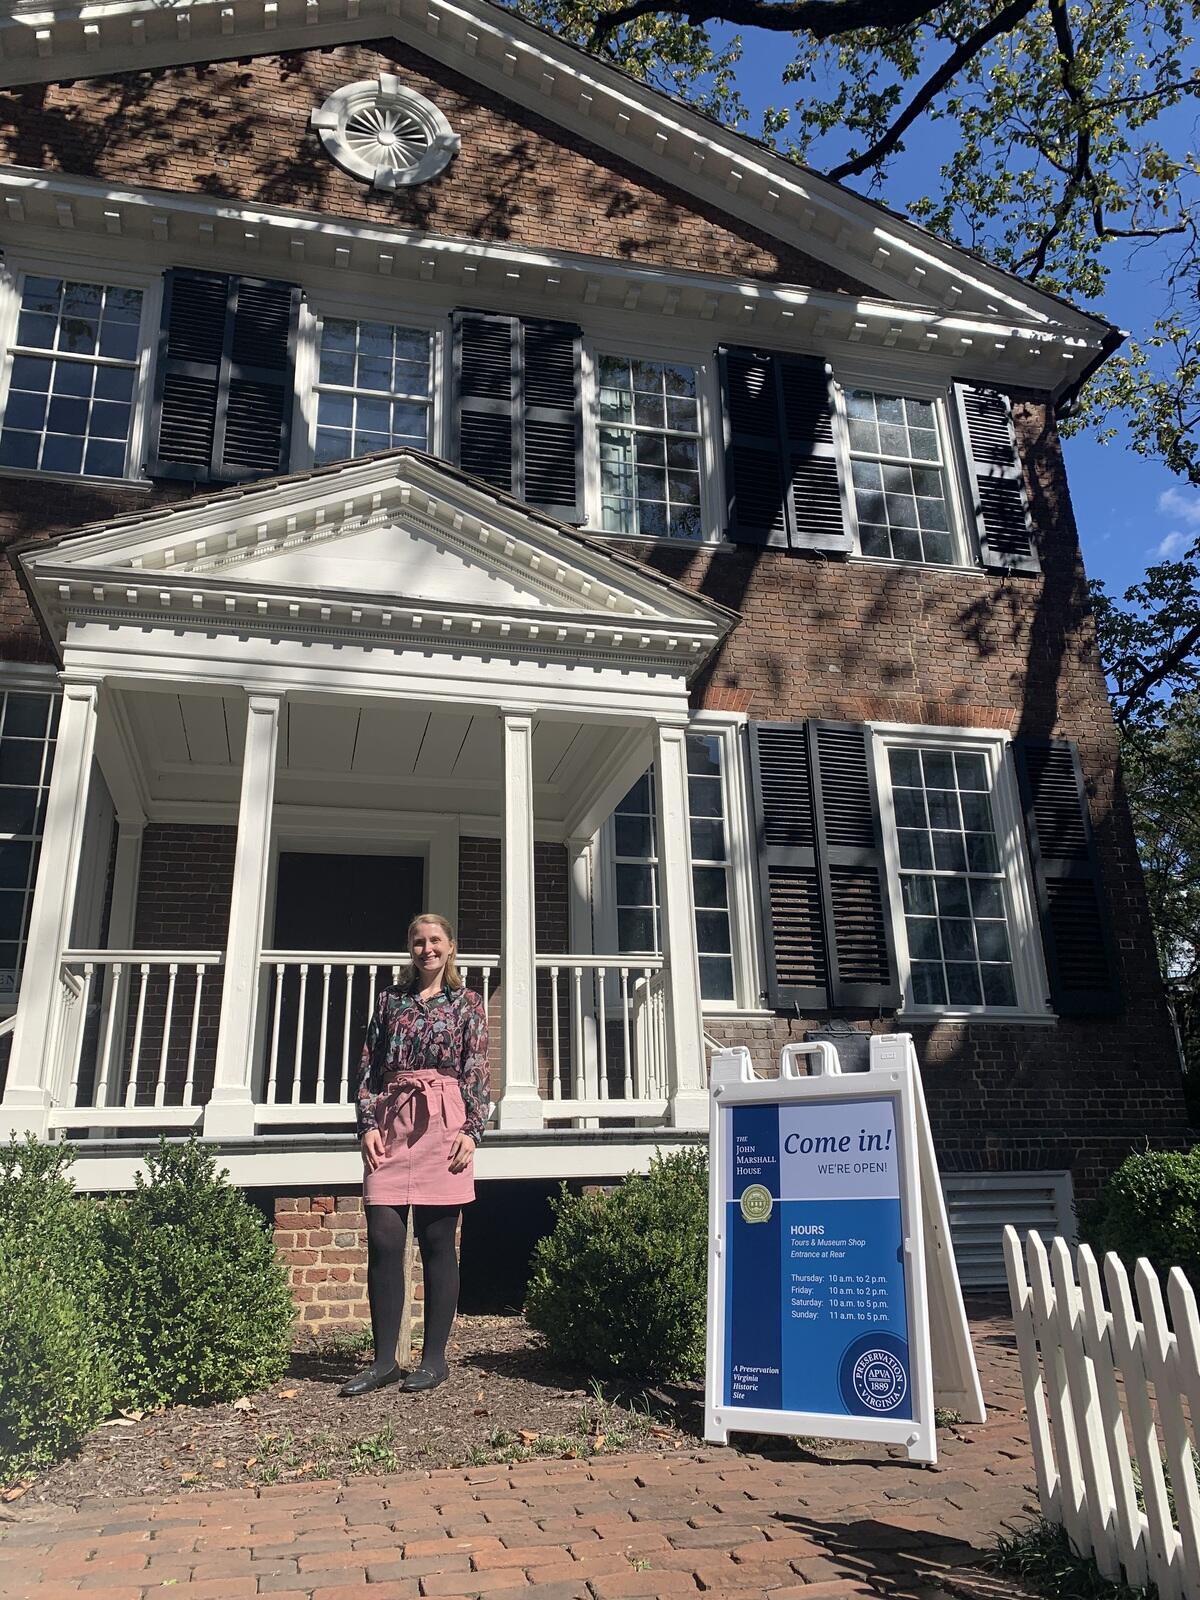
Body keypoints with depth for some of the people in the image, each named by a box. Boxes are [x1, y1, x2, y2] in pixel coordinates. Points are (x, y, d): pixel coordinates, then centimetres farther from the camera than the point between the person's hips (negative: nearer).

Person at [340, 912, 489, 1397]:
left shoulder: (467, 1003, 9)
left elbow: (477, 1071, 3)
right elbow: (369, 1066, 11)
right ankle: (384, 1359, 12)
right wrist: (368, 1124, 0)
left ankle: (435, 1357, 13)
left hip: (443, 1123, -2)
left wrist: (471, 1130, -8)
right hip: (390, 1123, 3)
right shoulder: (390, 999, 15)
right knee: (383, 1240, 0)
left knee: (437, 1242, 2)